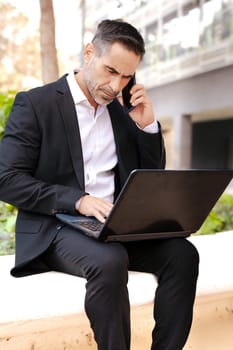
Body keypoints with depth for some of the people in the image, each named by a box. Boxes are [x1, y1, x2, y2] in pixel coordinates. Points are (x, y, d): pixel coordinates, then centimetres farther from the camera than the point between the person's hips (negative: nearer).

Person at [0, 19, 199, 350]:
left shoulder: (121, 110, 13)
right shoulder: (35, 103, -4)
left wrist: (148, 126, -1)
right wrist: (78, 200, -23)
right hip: (54, 228, -5)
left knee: (182, 254, -18)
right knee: (110, 261, -34)